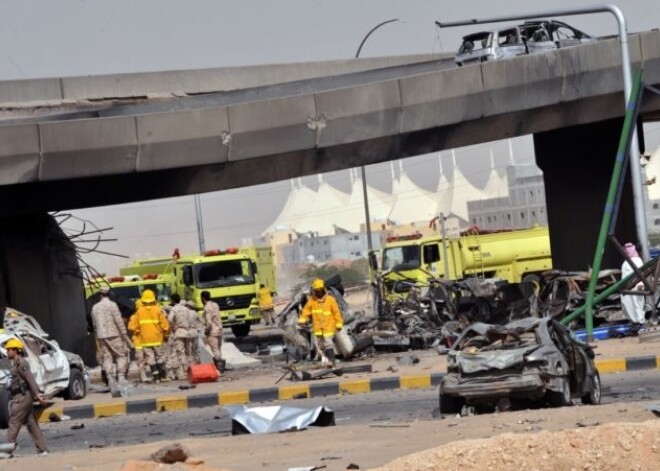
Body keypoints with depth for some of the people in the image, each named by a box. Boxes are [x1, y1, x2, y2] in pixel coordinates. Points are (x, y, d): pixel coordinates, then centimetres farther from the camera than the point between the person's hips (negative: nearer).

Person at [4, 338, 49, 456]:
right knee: (32, 425, 8)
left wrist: (37, 395, -25)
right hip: (25, 397, 10)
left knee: (13, 424, -8)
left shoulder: (21, 363, -11)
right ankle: (43, 450, 7)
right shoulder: (16, 363, 19)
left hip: (21, 397, -10)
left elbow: (30, 379, -19)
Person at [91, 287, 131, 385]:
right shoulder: (112, 305, -7)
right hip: (114, 335, -4)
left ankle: (110, 379, 1)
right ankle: (121, 376, -7)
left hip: (101, 336, 4)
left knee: (106, 358, 5)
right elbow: (119, 321, -10)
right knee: (121, 355, 4)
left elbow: (94, 324, 12)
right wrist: (124, 334, -6)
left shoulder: (95, 307, 8)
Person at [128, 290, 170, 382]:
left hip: (145, 340, 1)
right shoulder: (157, 310, -6)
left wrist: (138, 332, 16)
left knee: (150, 357, 4)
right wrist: (166, 335, 7)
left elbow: (132, 326, -2)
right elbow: (165, 325, -8)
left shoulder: (139, 311, -1)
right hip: (157, 339, -1)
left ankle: (156, 376, 1)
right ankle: (163, 376, 10)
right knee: (160, 356, 10)